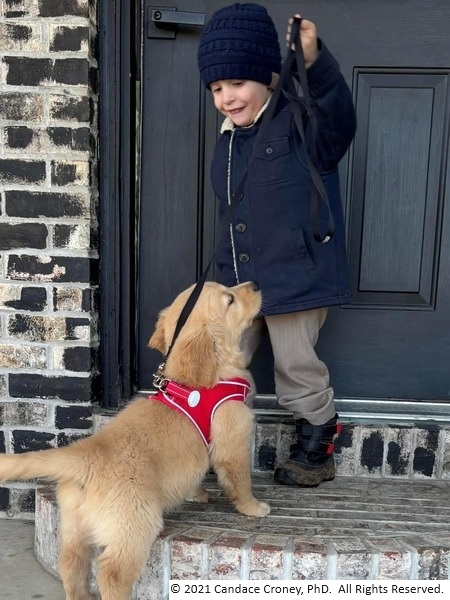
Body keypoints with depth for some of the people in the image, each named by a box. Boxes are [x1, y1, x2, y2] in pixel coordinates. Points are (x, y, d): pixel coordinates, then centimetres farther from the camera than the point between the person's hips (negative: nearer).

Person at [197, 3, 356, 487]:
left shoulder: (300, 124, -10)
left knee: (296, 371, 9)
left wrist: (314, 62, -51)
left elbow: (338, 118, -34)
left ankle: (316, 447, 35)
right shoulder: (229, 141, 10)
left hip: (295, 279, -6)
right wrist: (229, 268, 17)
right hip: (238, 283, 7)